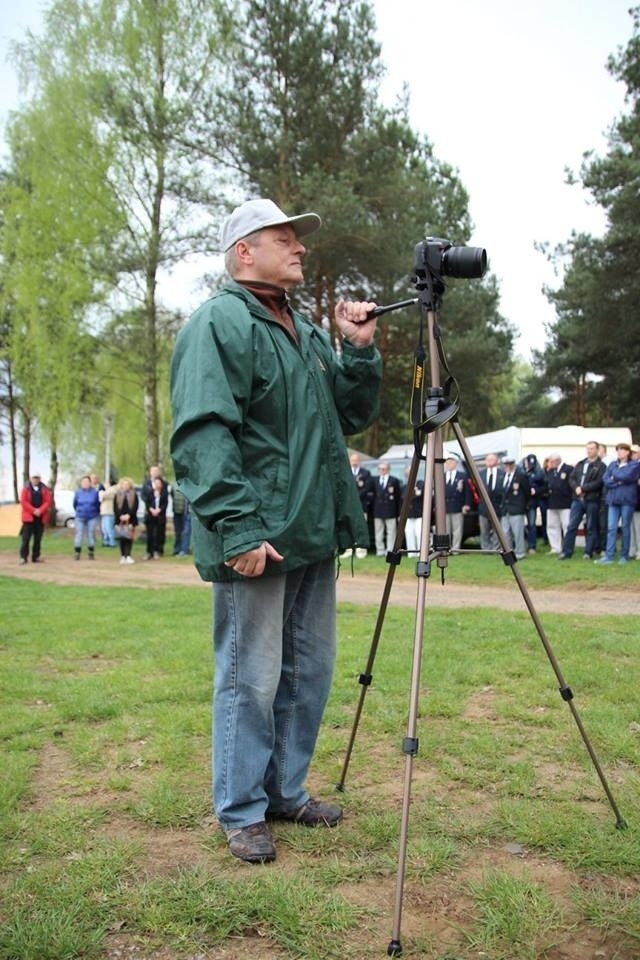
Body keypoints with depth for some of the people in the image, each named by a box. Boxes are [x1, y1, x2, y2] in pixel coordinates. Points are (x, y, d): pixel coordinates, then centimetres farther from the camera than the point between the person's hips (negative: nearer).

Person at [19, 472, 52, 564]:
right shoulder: (26, 488, 1)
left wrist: (40, 510, -14)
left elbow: (48, 502, 1)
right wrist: (33, 510, -14)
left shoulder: (44, 489, 7)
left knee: (38, 538, 7)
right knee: (26, 538, -6)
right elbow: (23, 502, -6)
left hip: (40, 517, 3)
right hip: (28, 517, -2)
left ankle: (36, 557, 14)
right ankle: (23, 557, -2)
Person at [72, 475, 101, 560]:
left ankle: (91, 553, 13)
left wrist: (96, 513, 13)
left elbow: (98, 504, 7)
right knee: (79, 534, -3)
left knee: (91, 535, 3)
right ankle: (77, 553, 0)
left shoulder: (95, 492, -3)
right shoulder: (78, 492, -1)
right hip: (80, 518, 0)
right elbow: (75, 504, 13)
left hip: (92, 518, 0)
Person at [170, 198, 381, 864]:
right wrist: (238, 528, -25)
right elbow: (203, 436, -19)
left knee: (308, 673, 16)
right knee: (250, 680, 1)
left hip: (313, 535, 9)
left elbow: (353, 415, 22)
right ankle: (241, 814, 18)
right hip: (256, 541, -9)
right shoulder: (218, 324, -8)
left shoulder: (306, 331, 19)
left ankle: (287, 792, 31)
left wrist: (360, 351, 7)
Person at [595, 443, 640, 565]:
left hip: (627, 500, -4)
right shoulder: (612, 464, 14)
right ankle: (609, 556, -4)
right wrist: (618, 482, -10)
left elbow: (628, 476, -15)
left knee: (625, 528, 2)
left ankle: (624, 556, 10)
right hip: (613, 500, 4)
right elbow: (605, 480, 4)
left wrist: (614, 477, -1)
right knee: (611, 528, -3)